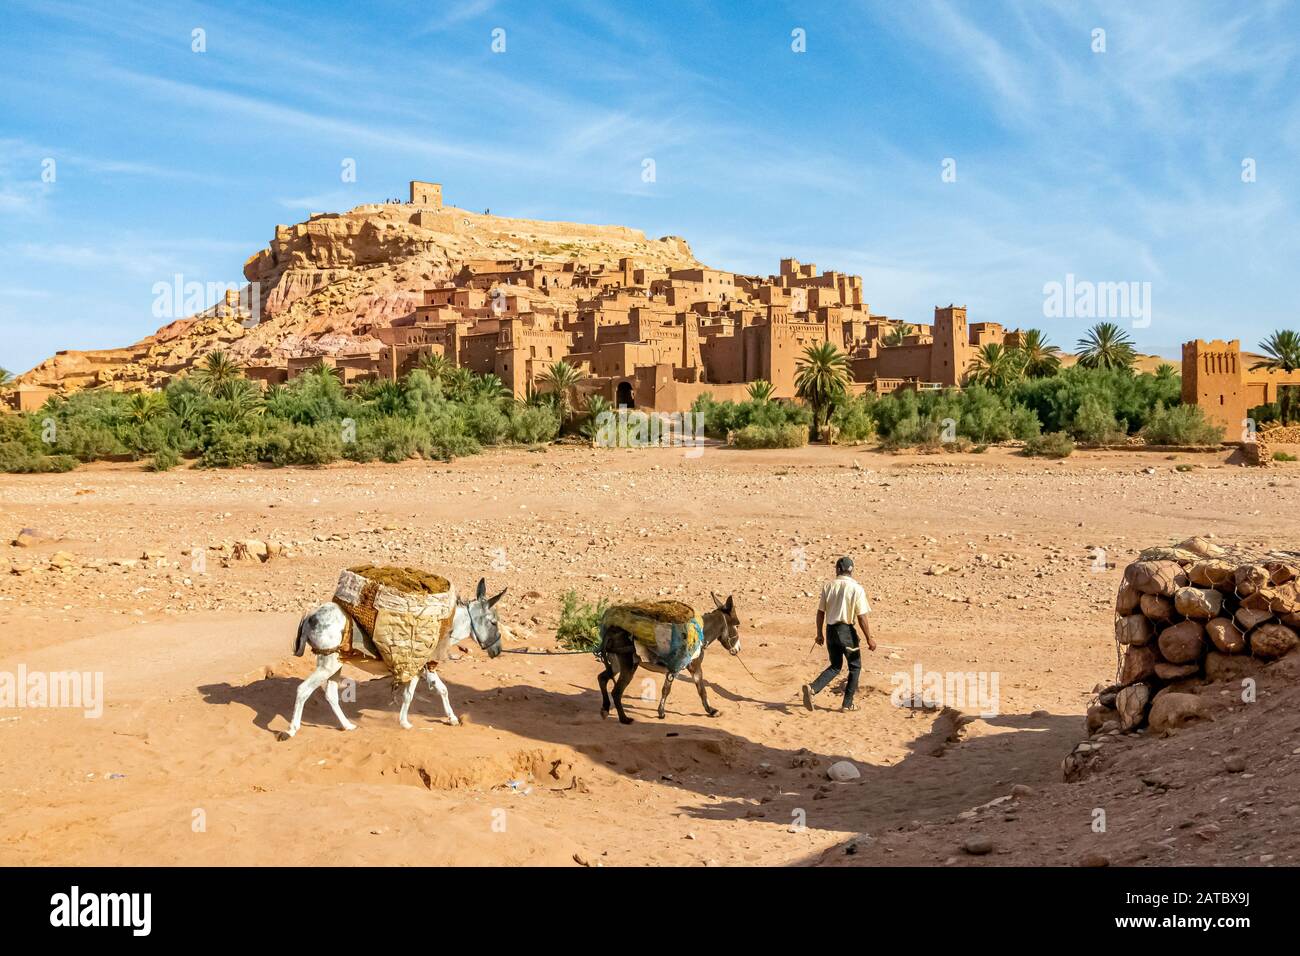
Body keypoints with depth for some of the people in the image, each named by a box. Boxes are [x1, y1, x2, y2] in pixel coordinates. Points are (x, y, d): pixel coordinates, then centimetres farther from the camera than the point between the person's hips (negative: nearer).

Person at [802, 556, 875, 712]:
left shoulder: (828, 587, 1)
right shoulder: (856, 589, -11)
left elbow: (820, 612, 5)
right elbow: (862, 617, -12)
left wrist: (820, 633, 16)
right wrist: (869, 639, -5)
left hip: (830, 630, 4)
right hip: (847, 631, -4)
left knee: (835, 666, 18)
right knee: (855, 666, 15)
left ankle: (812, 688, -4)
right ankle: (847, 704, 15)